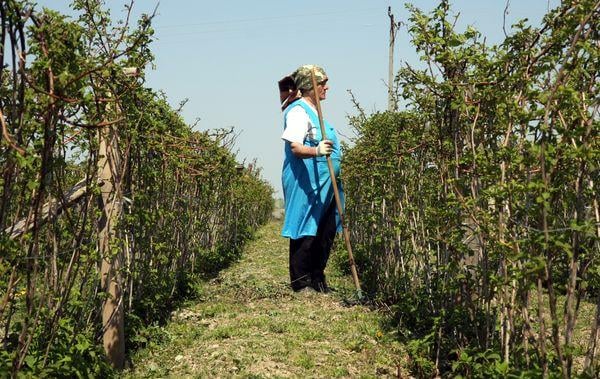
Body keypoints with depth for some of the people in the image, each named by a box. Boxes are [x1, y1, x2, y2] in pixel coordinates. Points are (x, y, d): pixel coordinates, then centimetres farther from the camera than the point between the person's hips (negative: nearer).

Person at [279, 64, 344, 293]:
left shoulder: (313, 111, 18)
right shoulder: (298, 111, -12)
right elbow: (295, 147, -25)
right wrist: (316, 151, -41)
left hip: (323, 182, 10)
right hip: (305, 182, -10)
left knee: (326, 231, 10)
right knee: (305, 231, -5)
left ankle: (317, 279, 20)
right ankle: (300, 281, 4)